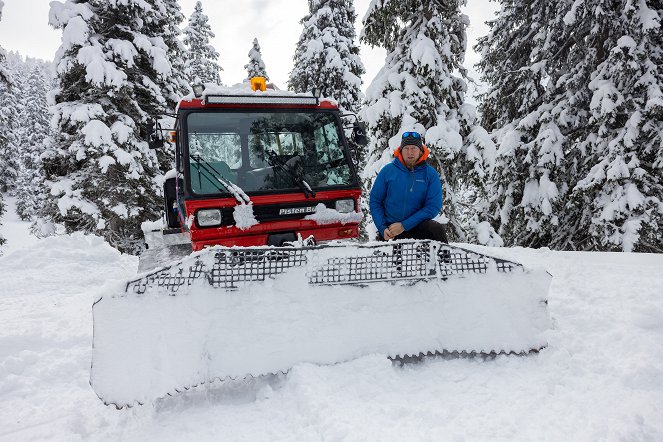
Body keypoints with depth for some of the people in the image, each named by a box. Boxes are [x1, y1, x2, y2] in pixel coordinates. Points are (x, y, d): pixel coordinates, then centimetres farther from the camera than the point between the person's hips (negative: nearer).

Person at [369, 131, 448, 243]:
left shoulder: (430, 174, -4)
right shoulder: (388, 170, -2)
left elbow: (433, 207, -9)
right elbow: (375, 201, 3)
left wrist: (404, 225, -16)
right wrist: (382, 228, -10)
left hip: (417, 226, -1)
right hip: (390, 229, 1)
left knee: (437, 229, -26)